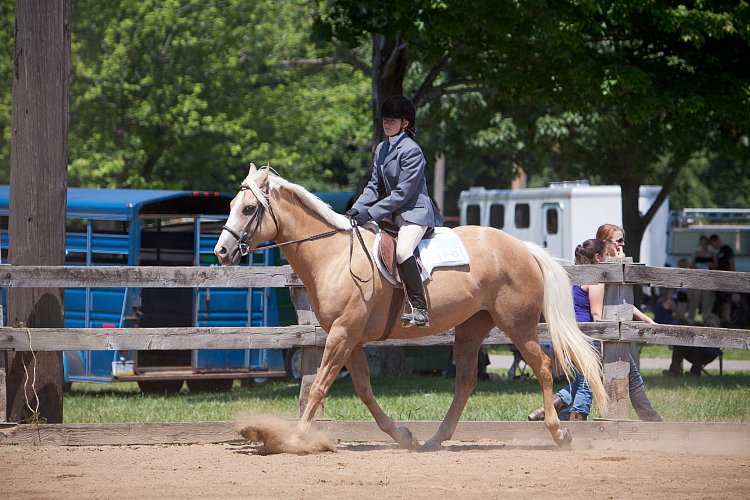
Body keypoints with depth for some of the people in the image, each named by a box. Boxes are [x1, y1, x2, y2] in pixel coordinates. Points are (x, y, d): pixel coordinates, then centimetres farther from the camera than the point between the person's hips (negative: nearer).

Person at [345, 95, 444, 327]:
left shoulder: (411, 151, -15)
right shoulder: (381, 149, 11)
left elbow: (403, 193, -19)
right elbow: (375, 186, 14)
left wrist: (370, 213, -21)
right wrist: (357, 209, -3)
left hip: (415, 212, -10)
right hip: (393, 214, 10)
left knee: (402, 251, -32)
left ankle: (420, 309, -33)